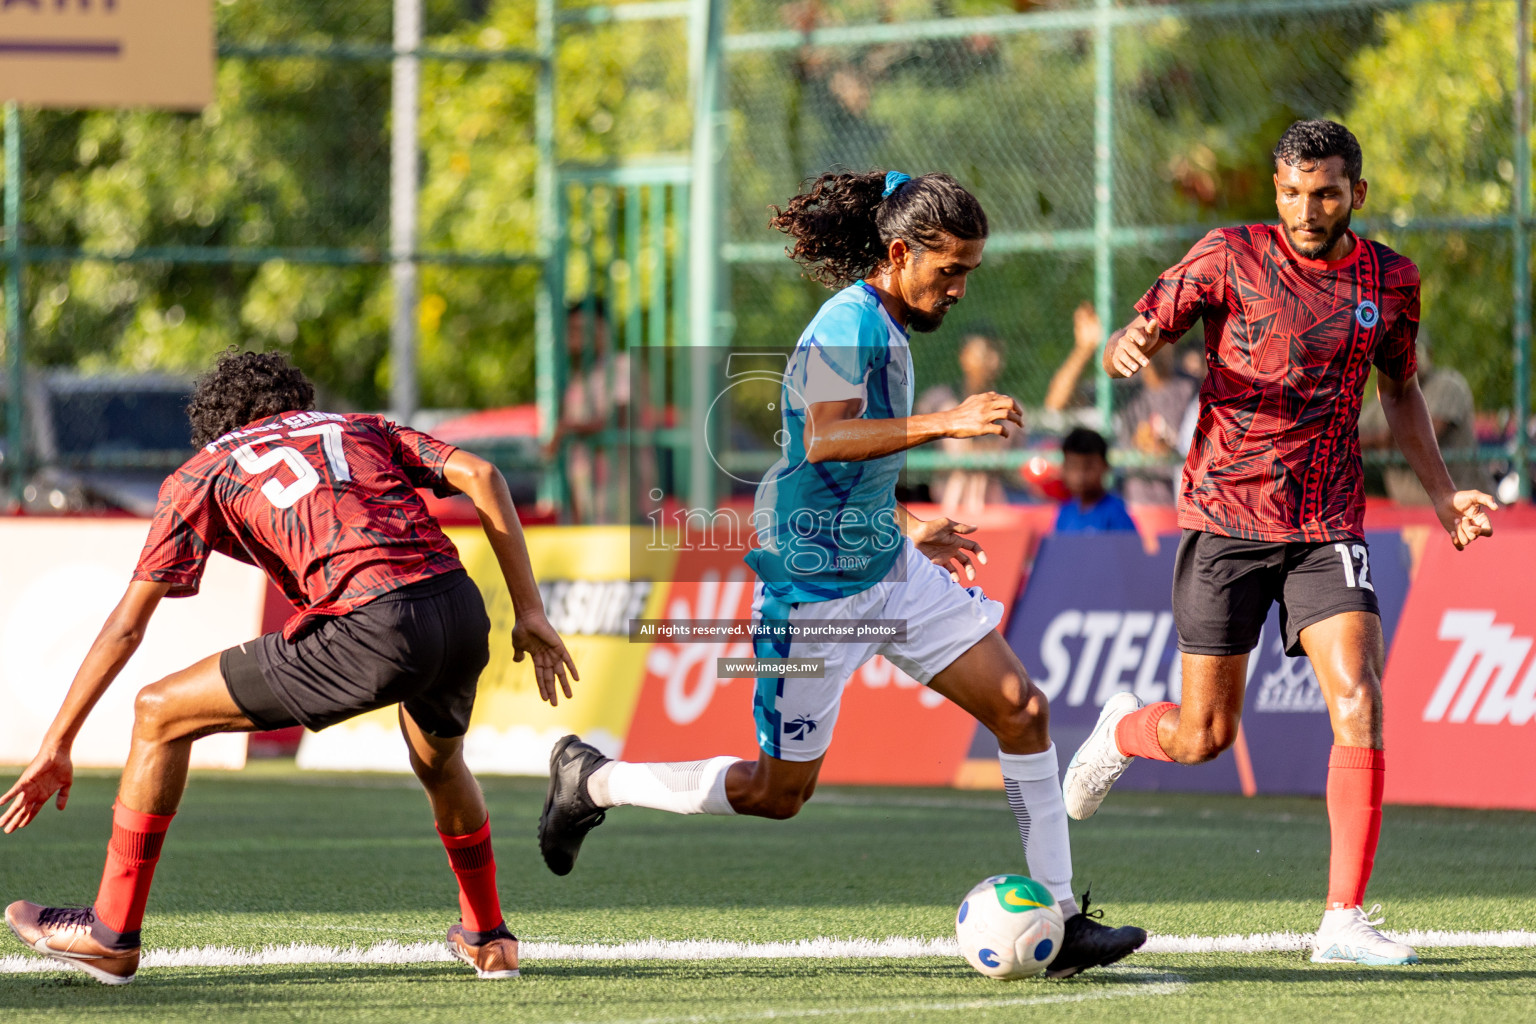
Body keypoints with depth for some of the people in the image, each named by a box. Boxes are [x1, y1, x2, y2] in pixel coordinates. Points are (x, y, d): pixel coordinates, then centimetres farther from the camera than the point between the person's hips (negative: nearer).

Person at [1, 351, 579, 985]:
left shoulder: (201, 473, 19)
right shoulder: (359, 429, 30)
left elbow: (127, 625, 15)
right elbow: (479, 475, 15)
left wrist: (56, 747, 19)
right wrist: (529, 612, 16)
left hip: (375, 634, -5)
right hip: (463, 610, 5)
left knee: (161, 714, 10)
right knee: (440, 764, 38)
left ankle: (112, 934, 14)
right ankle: (488, 940, 48)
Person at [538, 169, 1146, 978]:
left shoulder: (886, 327, 12)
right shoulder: (851, 323, -18)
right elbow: (823, 439, -35)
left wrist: (906, 530, 22)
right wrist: (944, 421, -40)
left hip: (887, 570, 9)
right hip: (815, 589, -9)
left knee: (1022, 709, -2)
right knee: (778, 793, 1)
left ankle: (1058, 918, 1)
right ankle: (592, 781, 21)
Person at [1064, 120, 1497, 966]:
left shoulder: (1390, 281, 5)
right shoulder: (1230, 258, -5)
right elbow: (1131, 342, -4)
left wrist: (1441, 494, 13)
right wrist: (1128, 347, -28)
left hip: (1327, 529, 2)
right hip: (1226, 517, -2)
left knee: (1358, 699, -18)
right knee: (1204, 738, 2)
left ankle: (1345, 919, -14)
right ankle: (1121, 730, 40)